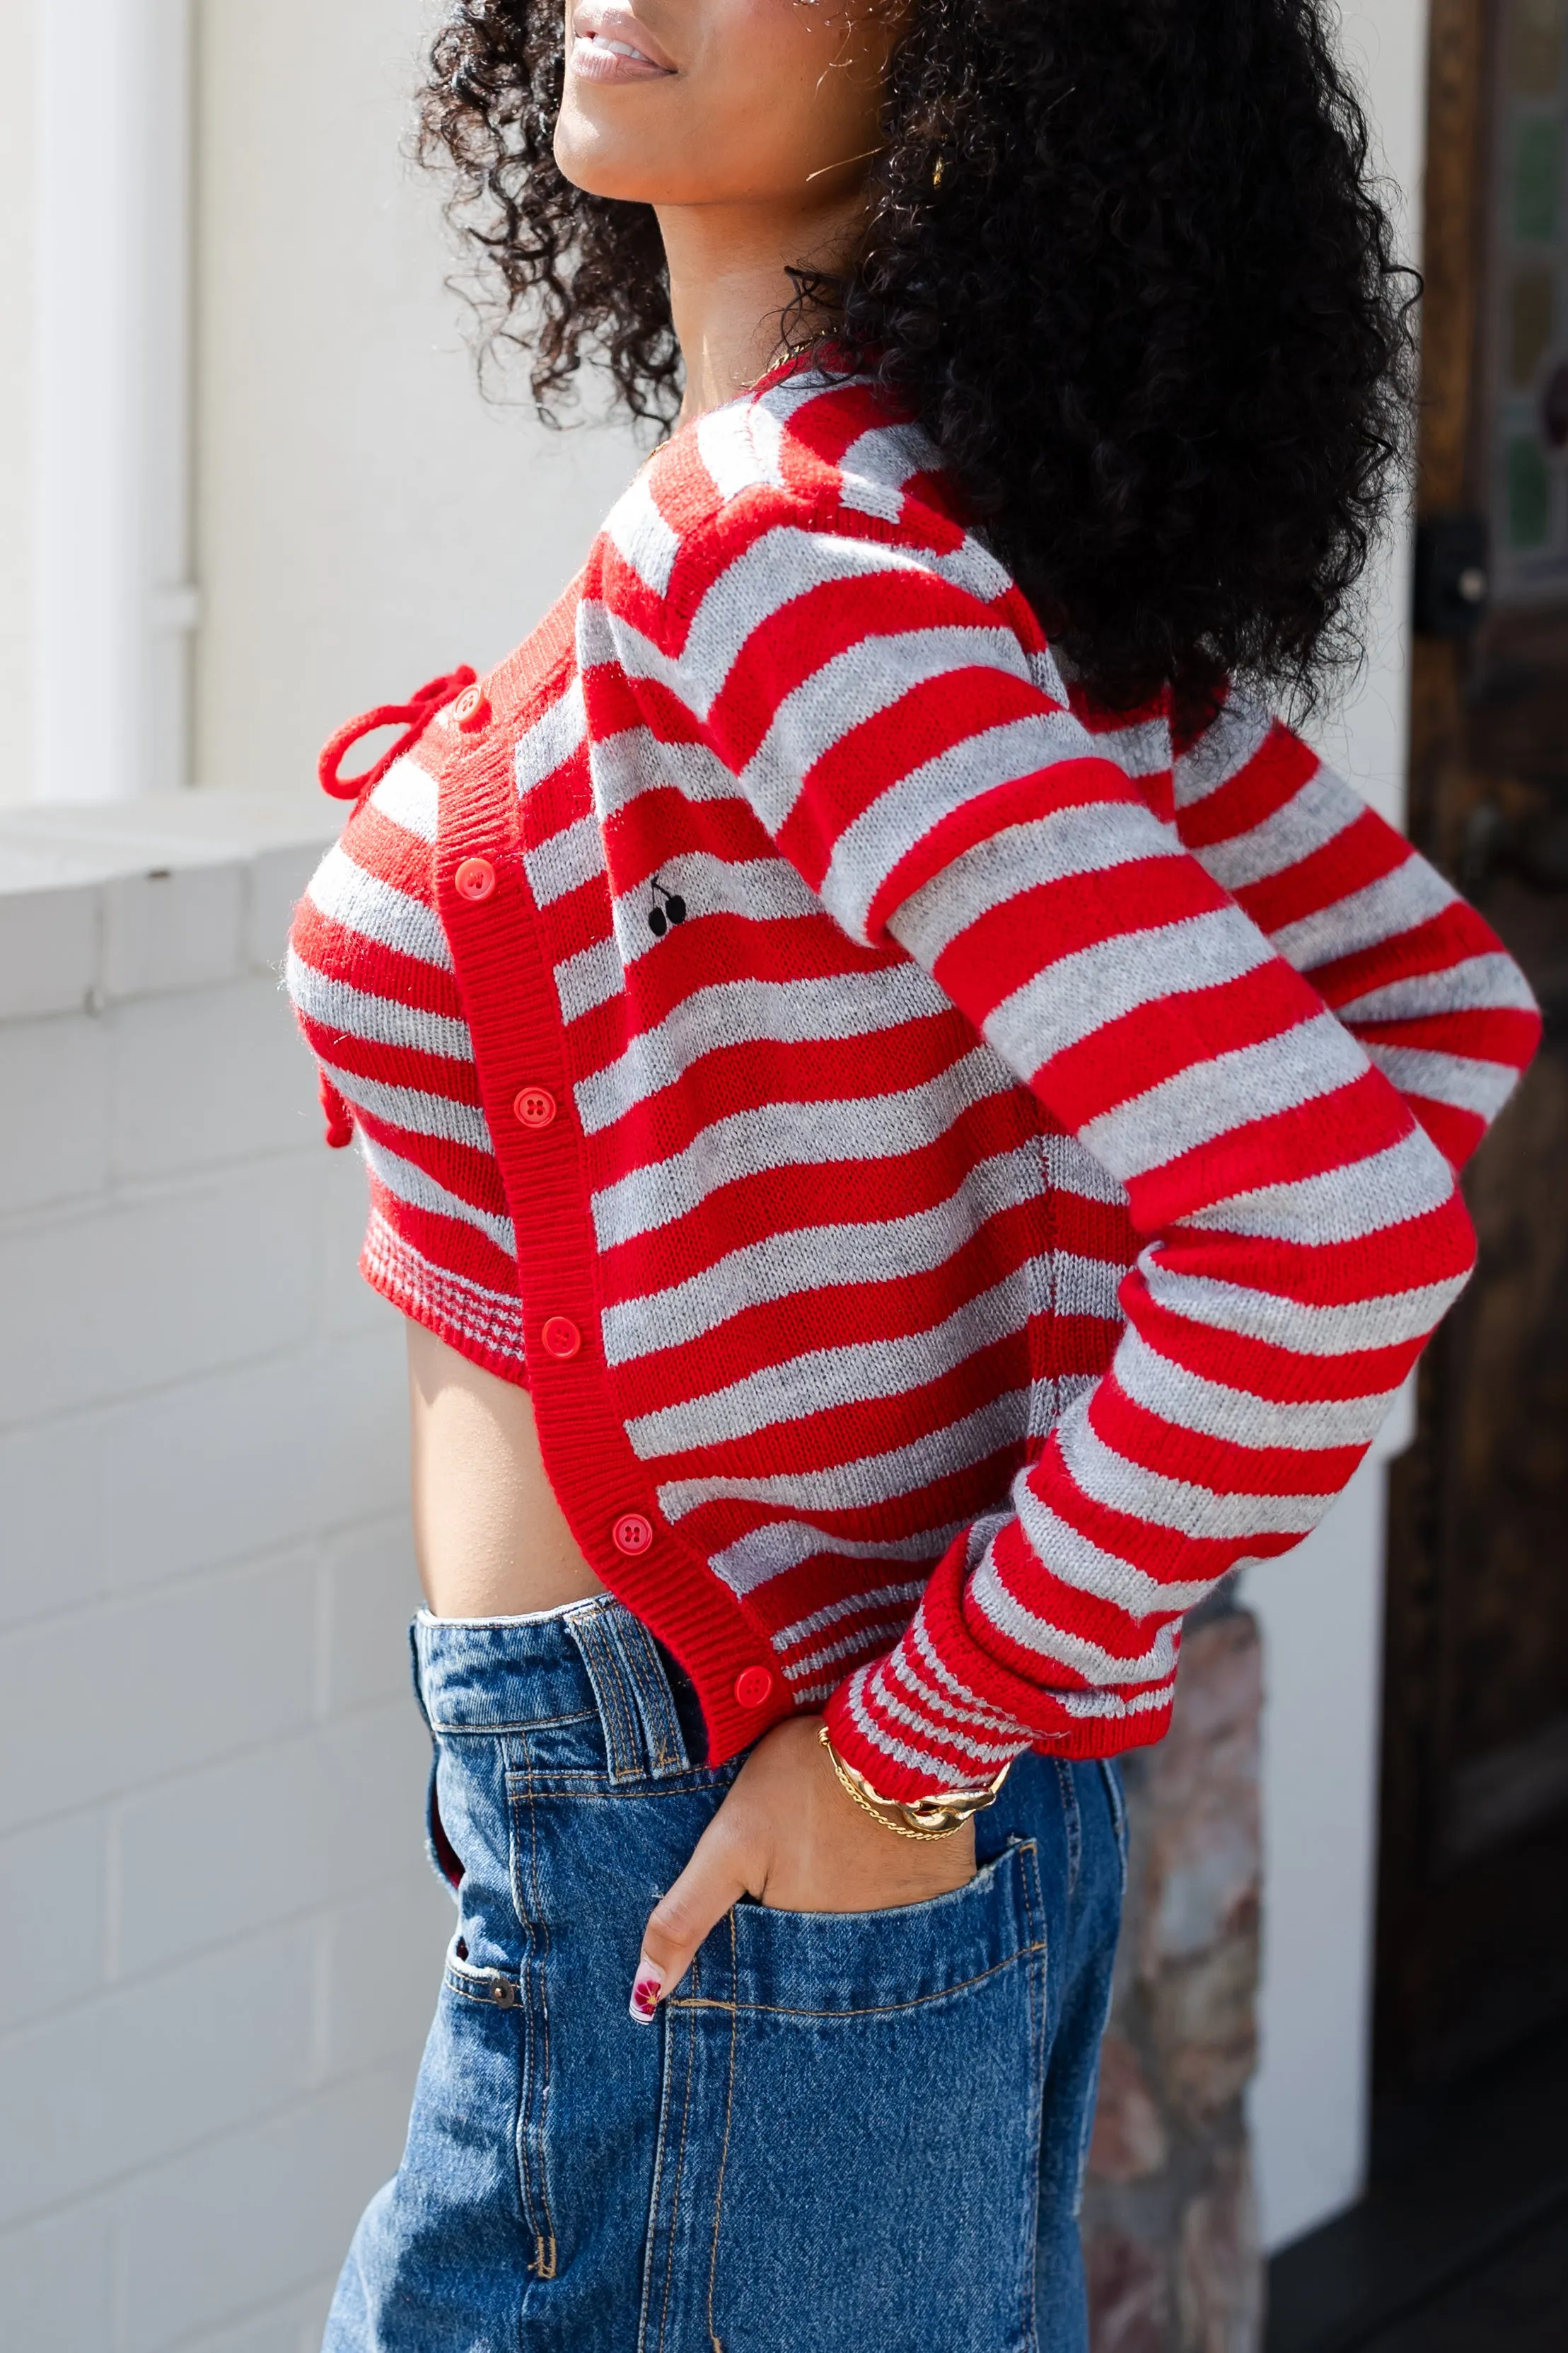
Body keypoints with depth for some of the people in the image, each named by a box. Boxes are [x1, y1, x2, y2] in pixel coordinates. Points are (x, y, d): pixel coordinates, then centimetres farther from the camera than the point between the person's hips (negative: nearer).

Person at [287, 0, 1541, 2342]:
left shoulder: (768, 548, -23)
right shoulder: (1000, 531, 4)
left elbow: (1329, 1232, -31)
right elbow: (1447, 1007, 14)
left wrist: (918, 1738, -20)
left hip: (710, 1884, -9)